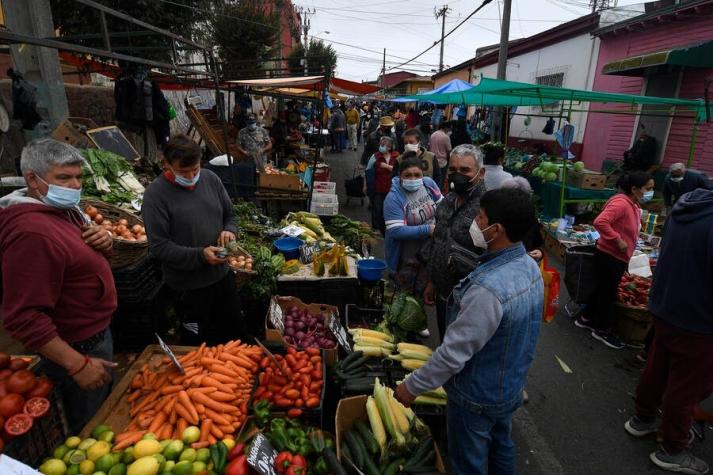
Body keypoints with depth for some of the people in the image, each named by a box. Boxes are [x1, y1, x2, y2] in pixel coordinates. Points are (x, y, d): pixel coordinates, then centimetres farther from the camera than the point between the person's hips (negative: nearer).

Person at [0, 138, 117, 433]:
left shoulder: (64, 209, 2)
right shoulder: (32, 232, -29)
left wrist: (104, 242, -6)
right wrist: (78, 364, -27)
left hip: (97, 333, 10)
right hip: (76, 350, -10)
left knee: (108, 408, 29)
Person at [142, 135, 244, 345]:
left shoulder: (210, 178, -2)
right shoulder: (155, 194, -17)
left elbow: (230, 215, 10)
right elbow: (158, 246, -17)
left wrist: (229, 230, -12)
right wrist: (200, 255, -27)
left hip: (222, 274, 5)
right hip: (189, 285, -5)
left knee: (234, 331, 22)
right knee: (196, 343, 16)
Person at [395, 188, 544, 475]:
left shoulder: (488, 289, -37)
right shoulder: (530, 267, -8)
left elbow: (454, 352, -30)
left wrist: (412, 387, -16)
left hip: (478, 397, -7)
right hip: (511, 386, 8)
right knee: (501, 446, 29)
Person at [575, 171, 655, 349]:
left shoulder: (633, 205, 9)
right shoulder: (621, 203, -22)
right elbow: (600, 222, -35)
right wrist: (618, 241, -29)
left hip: (619, 258, 10)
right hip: (609, 256, -10)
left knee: (604, 289, 20)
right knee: (608, 292, 5)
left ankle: (586, 318, 37)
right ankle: (601, 329, 22)